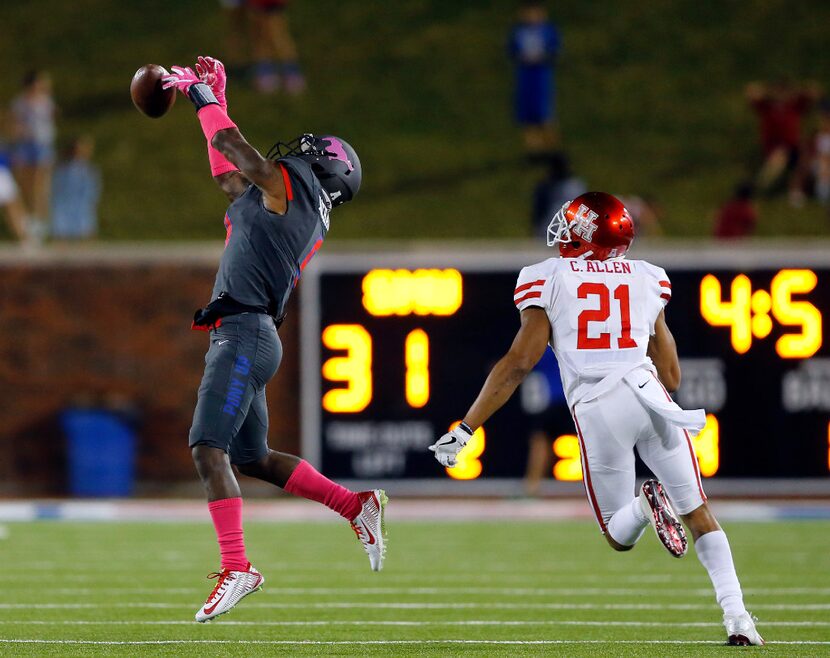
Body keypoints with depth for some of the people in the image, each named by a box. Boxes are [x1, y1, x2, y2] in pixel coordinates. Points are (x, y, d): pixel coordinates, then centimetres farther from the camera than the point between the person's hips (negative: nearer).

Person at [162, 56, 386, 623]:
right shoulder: (310, 219, 22)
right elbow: (227, 172, 34)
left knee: (209, 447, -16)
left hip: (245, 334, -10)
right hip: (246, 337, 10)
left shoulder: (293, 183, -3)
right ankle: (358, 506, 20)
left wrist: (203, 96, 14)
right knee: (253, 458, 17)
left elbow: (229, 143, -4)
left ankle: (237, 569, -21)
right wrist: (215, 95, 34)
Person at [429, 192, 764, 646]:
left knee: (620, 535, 13)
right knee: (700, 517, 13)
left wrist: (465, 429, 2)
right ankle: (736, 615, -6)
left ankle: (648, 503, -22)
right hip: (649, 393, 2)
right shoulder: (646, 279, 18)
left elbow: (519, 362, 0)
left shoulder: (549, 279, 8)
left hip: (595, 408, -2)